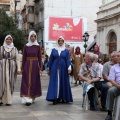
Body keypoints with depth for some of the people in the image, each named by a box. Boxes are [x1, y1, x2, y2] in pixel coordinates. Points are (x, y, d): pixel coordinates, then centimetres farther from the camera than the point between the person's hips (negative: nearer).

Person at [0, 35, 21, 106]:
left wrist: (18, 68, -6)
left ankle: (8, 100, 6)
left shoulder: (15, 49, 8)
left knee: (9, 84, 0)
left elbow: (17, 59, 4)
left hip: (11, 68, 0)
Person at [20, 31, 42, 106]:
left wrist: (40, 68, -3)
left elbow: (40, 58, 2)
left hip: (35, 66, 0)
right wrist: (22, 68, 3)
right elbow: (24, 58, 5)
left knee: (34, 82, 4)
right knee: (27, 82, -5)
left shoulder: (38, 46, 2)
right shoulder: (26, 46, 3)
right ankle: (27, 99, -7)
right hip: (27, 65, 0)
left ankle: (32, 98, 17)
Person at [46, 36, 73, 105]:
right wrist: (49, 69, 6)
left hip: (63, 69, 0)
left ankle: (63, 98, 12)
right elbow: (51, 60, 9)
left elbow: (68, 60, -1)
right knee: (54, 83, -5)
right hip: (55, 68, 0)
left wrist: (69, 68, -14)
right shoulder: (54, 50, 8)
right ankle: (55, 98, -6)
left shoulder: (66, 51, 5)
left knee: (63, 82, 3)